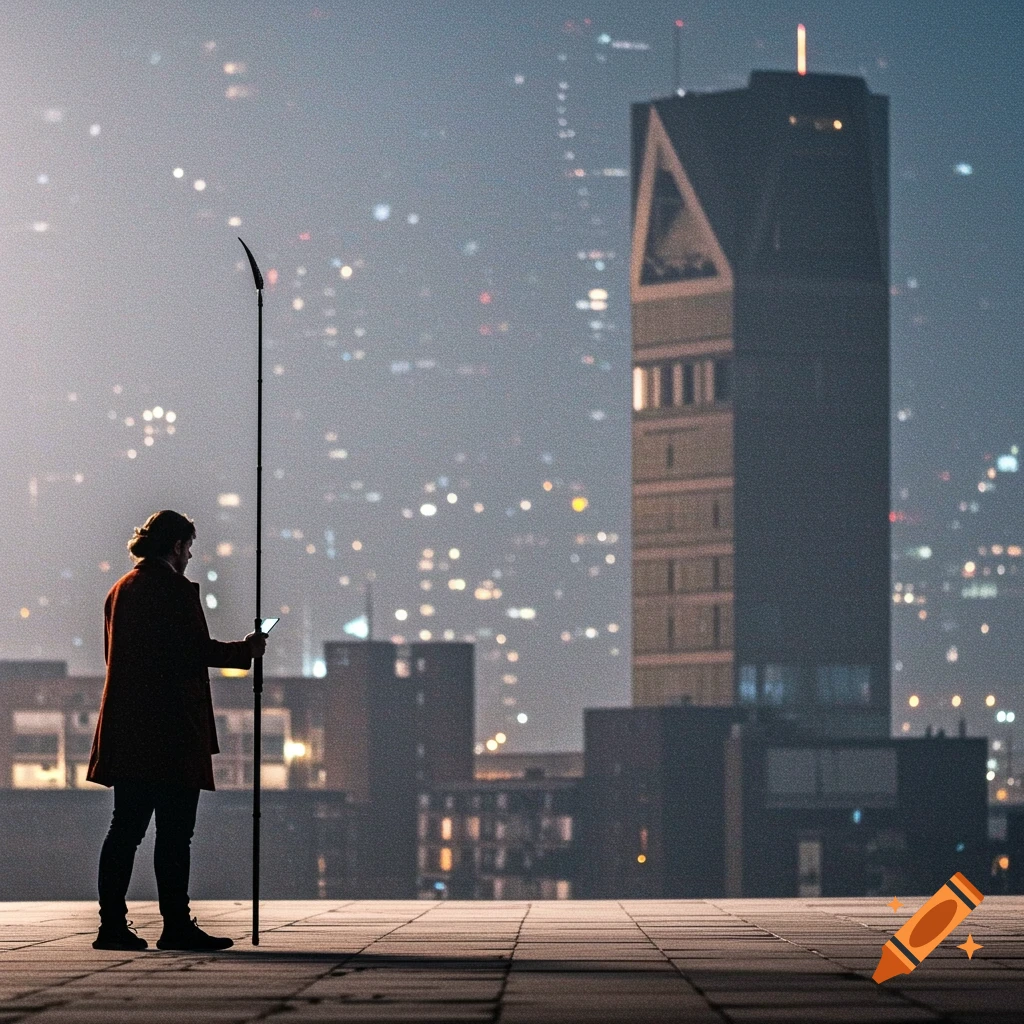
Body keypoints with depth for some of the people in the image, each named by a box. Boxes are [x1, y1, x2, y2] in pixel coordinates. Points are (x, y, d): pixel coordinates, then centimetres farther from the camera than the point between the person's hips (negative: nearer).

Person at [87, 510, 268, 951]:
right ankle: (176, 925, -3)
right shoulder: (177, 590, -9)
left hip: (126, 728, 8)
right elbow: (199, 651, -15)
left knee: (125, 828, 7)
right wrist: (246, 649, 1)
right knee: (174, 832, -4)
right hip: (172, 728, -8)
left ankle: (112, 923, 4)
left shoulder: (121, 589, 15)